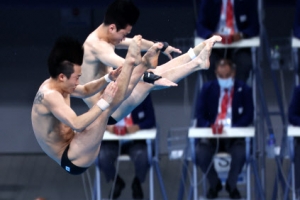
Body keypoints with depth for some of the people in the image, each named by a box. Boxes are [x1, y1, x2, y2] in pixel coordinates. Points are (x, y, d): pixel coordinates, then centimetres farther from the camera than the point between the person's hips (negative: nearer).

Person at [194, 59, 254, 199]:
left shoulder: (244, 90, 2)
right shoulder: (207, 89, 6)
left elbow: (248, 116, -4)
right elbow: (199, 115, 2)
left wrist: (232, 129, -22)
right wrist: (211, 127, -21)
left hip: (235, 136, -1)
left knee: (240, 153, -35)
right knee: (200, 153, -31)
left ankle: (231, 185, -2)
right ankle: (214, 184, 1)